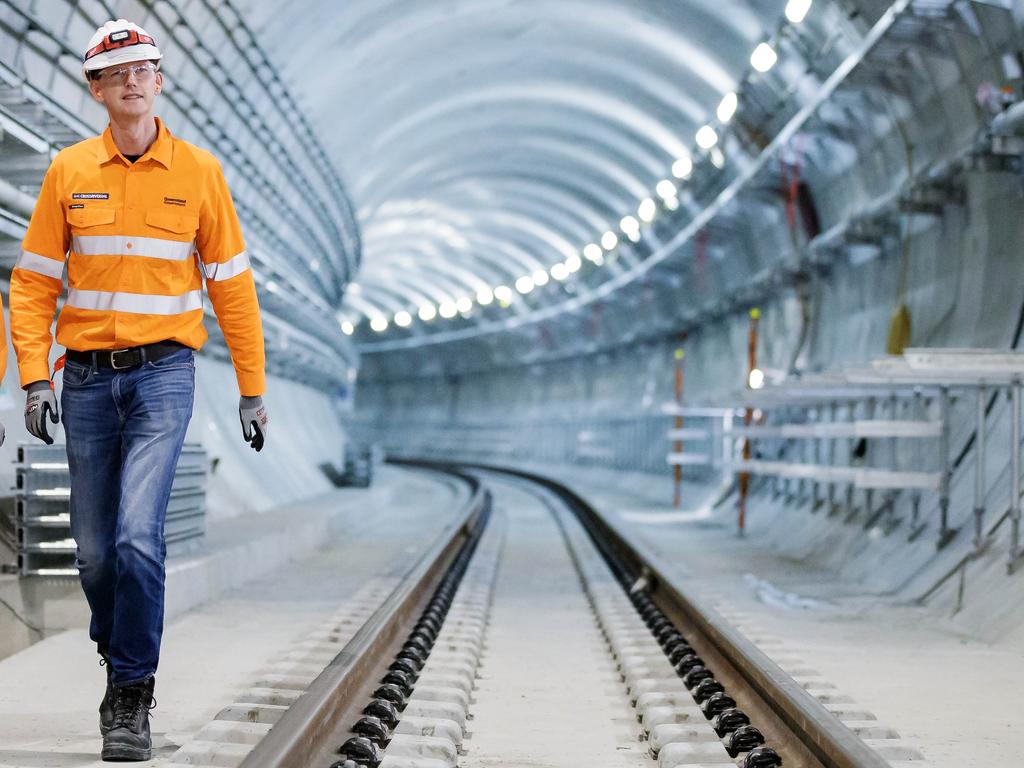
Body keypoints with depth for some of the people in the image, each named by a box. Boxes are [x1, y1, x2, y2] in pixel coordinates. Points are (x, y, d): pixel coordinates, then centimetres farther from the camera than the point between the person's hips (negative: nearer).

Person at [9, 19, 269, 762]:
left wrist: (252, 389, 3)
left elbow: (232, 284, 4)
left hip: (163, 372, -2)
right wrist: (34, 378, -5)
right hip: (88, 376, 2)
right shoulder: (69, 172, 4)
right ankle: (119, 658, 32)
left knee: (138, 532, -16)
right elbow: (34, 281, 6)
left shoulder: (198, 170, 1)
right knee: (95, 546, 8)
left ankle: (133, 698, -5)